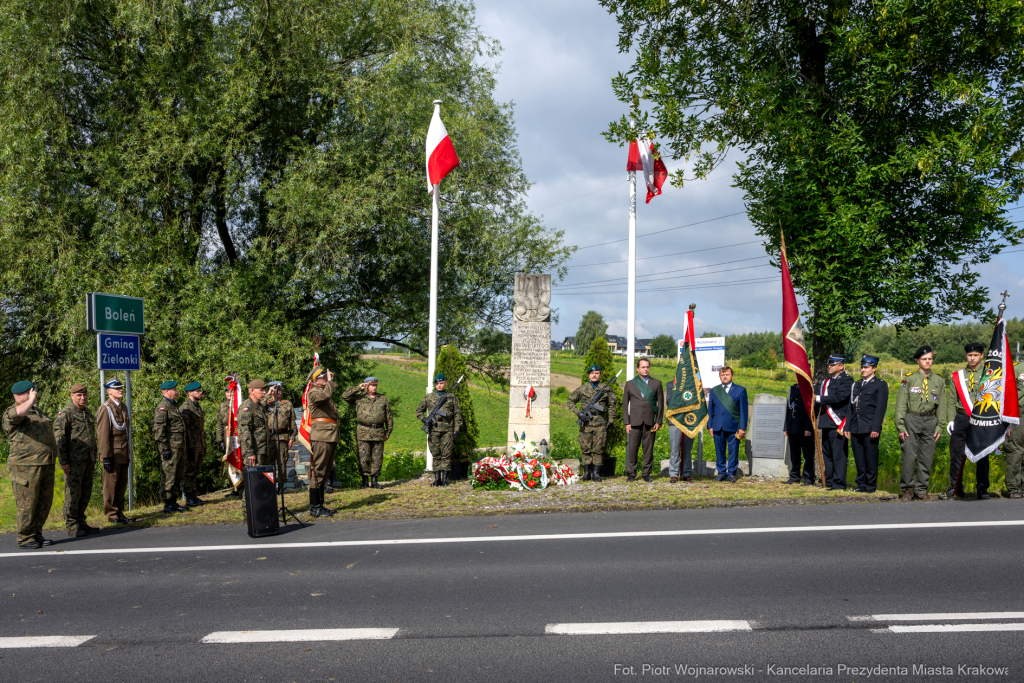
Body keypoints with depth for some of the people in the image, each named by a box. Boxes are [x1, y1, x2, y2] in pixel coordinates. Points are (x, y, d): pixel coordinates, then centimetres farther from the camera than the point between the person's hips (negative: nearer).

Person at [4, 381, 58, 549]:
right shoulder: (10, 413, -6)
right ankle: (25, 539, 5)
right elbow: (20, 412, -34)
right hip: (26, 467, -8)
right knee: (27, 504, -4)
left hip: (46, 466, 8)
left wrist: (52, 461, 26)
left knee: (44, 503, 10)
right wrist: (31, 399, -18)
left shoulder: (39, 412, 21)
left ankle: (37, 535, 20)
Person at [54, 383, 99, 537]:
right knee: (73, 493, -3)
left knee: (86, 494, 10)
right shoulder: (65, 413, -8)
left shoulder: (88, 412, 17)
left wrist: (94, 460, 20)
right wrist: (63, 461, -17)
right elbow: (59, 438, -12)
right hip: (74, 461, -7)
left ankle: (81, 523, 19)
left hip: (89, 460, 7)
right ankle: (72, 527, 2)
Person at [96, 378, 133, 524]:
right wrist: (106, 456, -18)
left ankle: (119, 513, 19)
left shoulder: (123, 407, 16)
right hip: (113, 454, -8)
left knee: (122, 485, 12)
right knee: (111, 485, 0)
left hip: (123, 454, 8)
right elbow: (102, 434, -15)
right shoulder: (106, 408, -11)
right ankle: (111, 515, 6)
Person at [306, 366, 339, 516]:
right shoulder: (313, 393, -7)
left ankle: (319, 505, 19)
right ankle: (315, 507, -5)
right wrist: (330, 381, -13)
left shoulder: (324, 393, 24)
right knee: (318, 471, -8)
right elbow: (326, 394, -30)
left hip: (331, 436, 10)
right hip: (321, 437, -10)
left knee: (324, 471, 13)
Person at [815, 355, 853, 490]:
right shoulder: (826, 381, 20)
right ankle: (828, 482, 19)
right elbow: (817, 394, 18)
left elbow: (839, 397, -19)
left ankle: (839, 483, -3)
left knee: (838, 454, -7)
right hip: (826, 423, 9)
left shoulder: (847, 380, -6)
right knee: (827, 453, 12)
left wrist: (819, 398, -16)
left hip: (838, 423, -8)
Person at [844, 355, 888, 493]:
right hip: (856, 428, 5)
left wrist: (876, 428, -14)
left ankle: (871, 485, 7)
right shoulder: (856, 385, 19)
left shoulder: (880, 385, 1)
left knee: (871, 458, -1)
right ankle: (861, 483, 14)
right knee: (859, 458, 7)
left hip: (870, 429, -5)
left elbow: (880, 408, -7)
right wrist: (848, 427, 12)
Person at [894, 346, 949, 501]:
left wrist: (939, 426, 6)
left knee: (927, 458, 4)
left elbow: (942, 405, 11)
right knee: (909, 456, -6)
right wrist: (900, 427, -5)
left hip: (930, 421, 3)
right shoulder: (909, 379, 0)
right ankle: (908, 488, 8)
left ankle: (921, 490, 14)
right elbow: (901, 405, 1)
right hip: (911, 420, -2)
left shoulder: (939, 380, 8)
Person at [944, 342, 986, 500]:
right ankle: (955, 489, 14)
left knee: (982, 456, 3)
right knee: (956, 455, 4)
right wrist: (951, 419, 1)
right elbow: (952, 401, 11)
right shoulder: (957, 376, 11)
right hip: (961, 419, 2)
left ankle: (982, 490, 13)